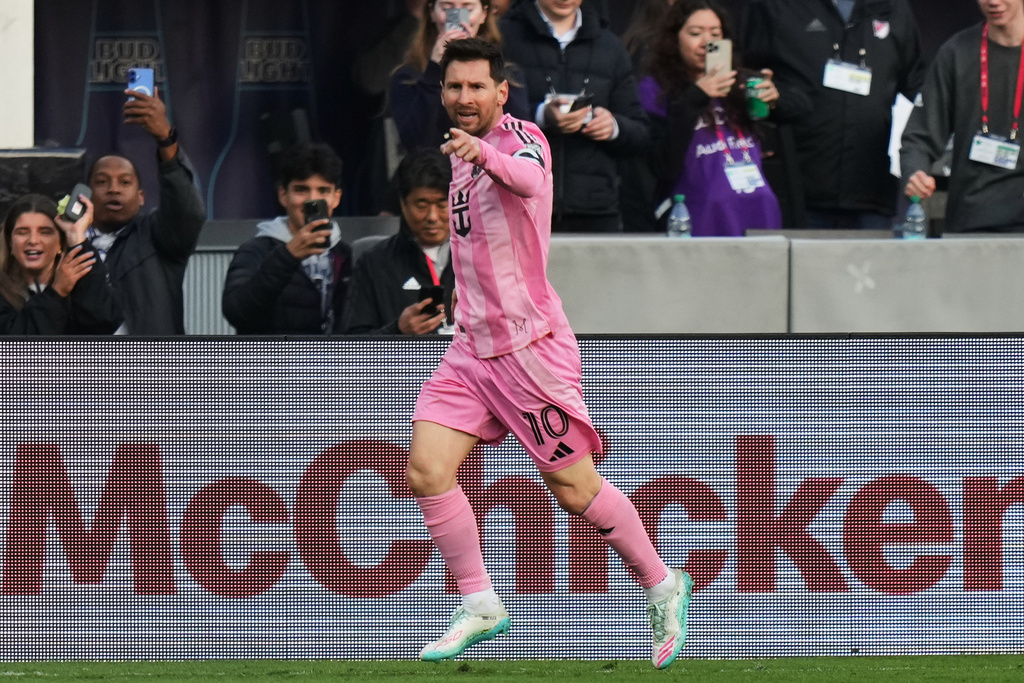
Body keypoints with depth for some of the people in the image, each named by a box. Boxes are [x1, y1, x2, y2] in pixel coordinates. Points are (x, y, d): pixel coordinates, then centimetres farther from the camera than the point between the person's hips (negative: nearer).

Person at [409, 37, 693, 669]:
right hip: (472, 347, 7)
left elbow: (525, 176, -41)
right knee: (427, 469, -9)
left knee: (575, 489, -1)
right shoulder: (466, 152, 11)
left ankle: (663, 587, 19)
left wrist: (484, 155, -60)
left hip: (530, 344, -7)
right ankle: (480, 606, 2)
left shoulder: (521, 138, -14)